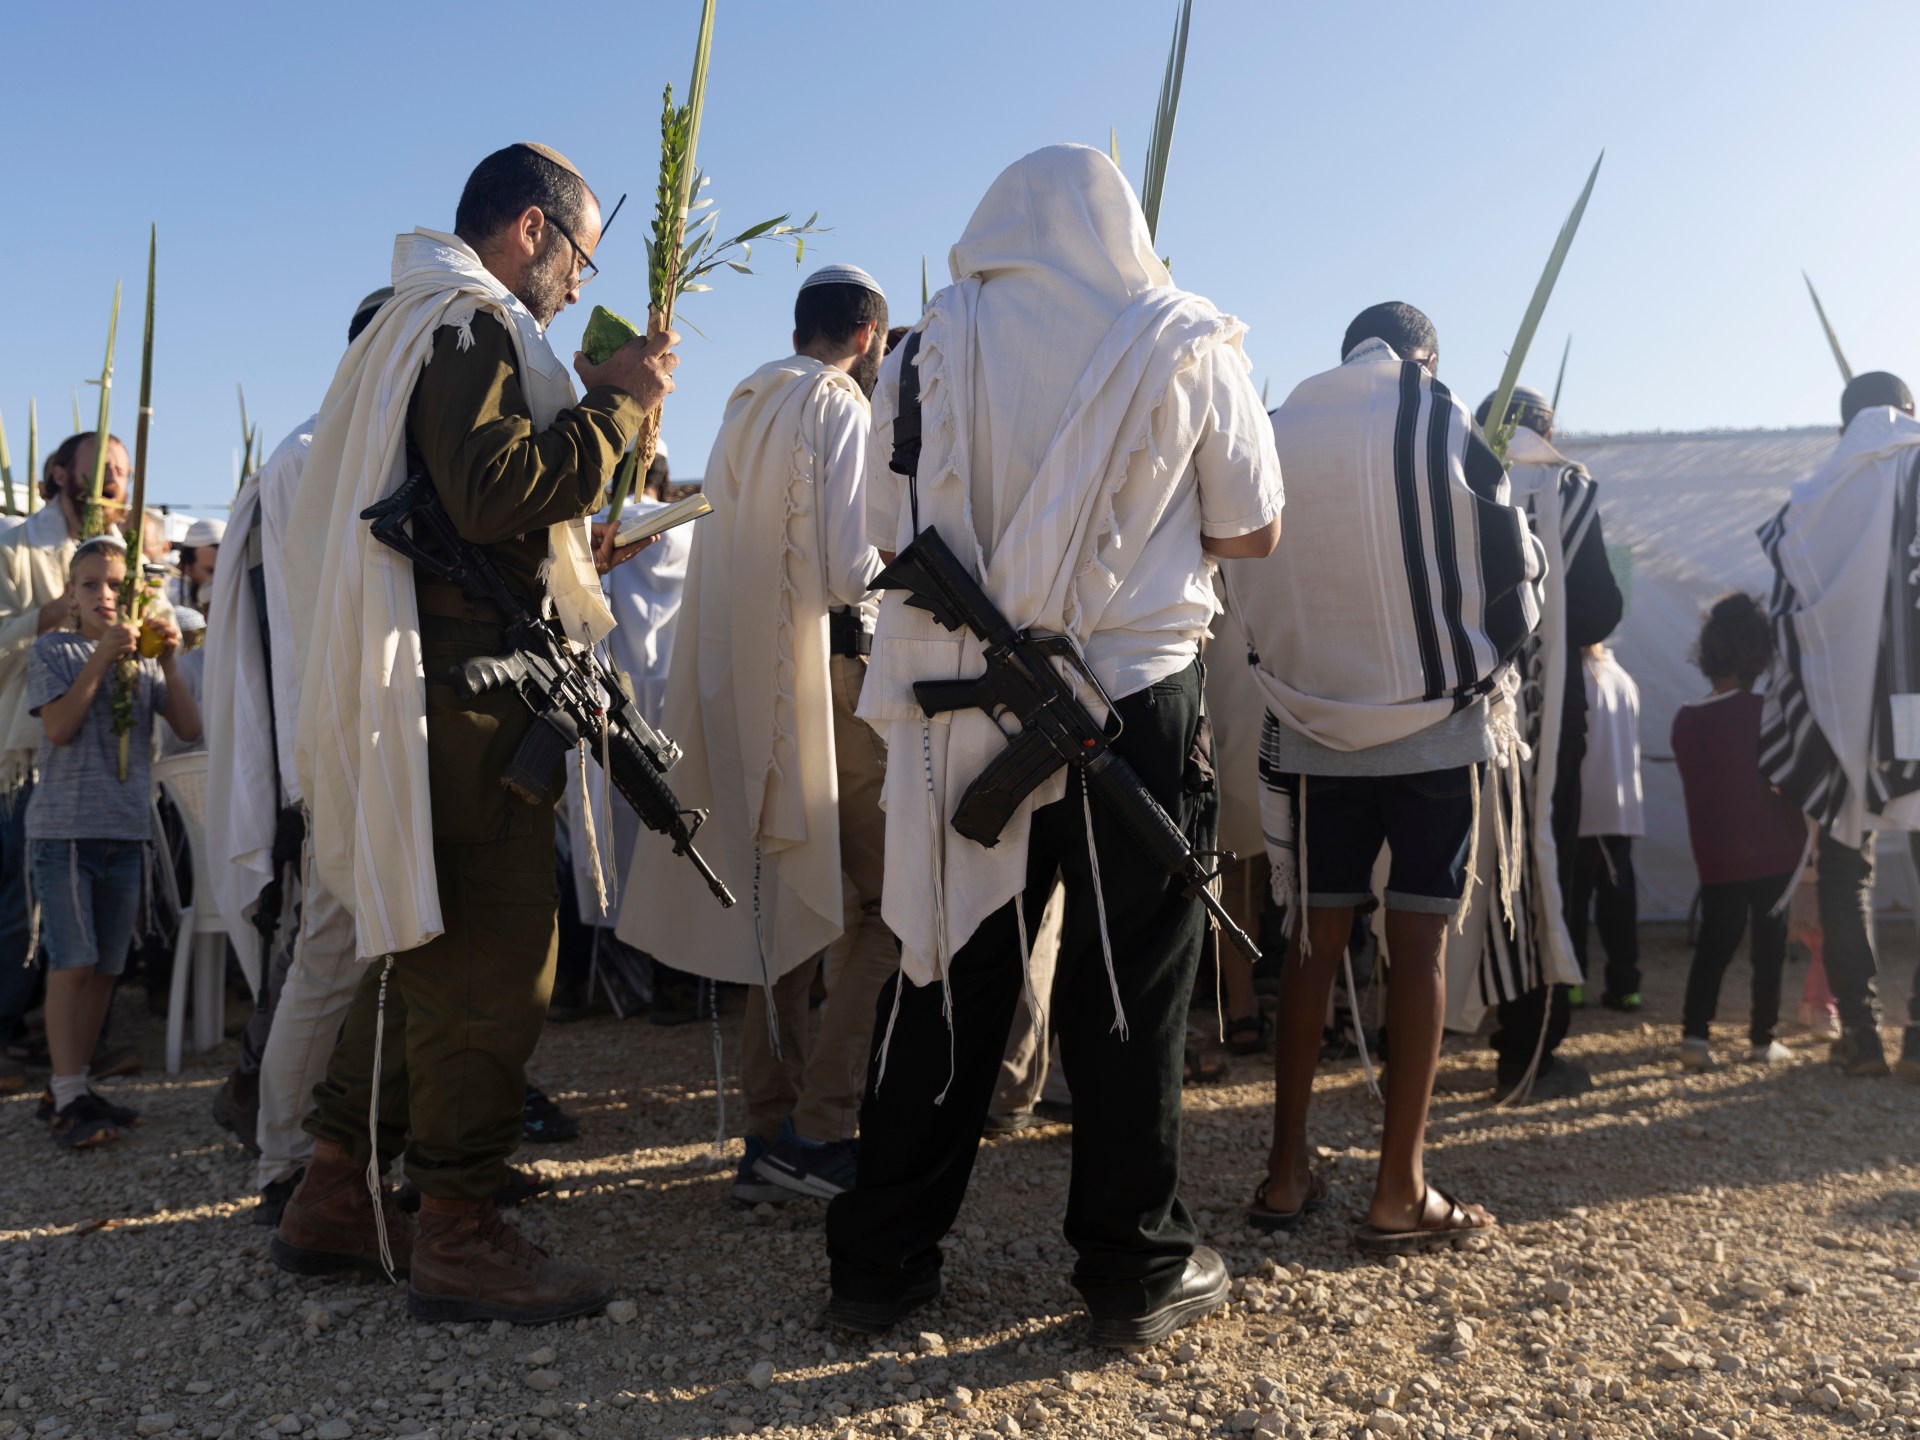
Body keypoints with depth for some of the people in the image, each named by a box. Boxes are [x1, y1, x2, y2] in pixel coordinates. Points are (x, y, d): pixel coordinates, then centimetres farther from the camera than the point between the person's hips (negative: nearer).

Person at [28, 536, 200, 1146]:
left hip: (126, 831, 4)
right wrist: (102, 657, -14)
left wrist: (169, 663, -8)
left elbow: (189, 729, 3)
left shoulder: (144, 656, 12)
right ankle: (68, 1101, -4)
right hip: (65, 827, -4)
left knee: (104, 968, 8)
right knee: (72, 964, -8)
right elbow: (59, 727, -11)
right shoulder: (53, 650, 3)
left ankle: (78, 1089, 17)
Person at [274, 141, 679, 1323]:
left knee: (429, 947, 15)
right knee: (491, 957, -7)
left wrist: (583, 556, 23)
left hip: (435, 685, 11)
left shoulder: (421, 322, 26)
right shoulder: (469, 324, -7)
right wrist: (617, 404, -13)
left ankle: (338, 1199, 22)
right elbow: (491, 490, -22)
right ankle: (459, 1235, 0)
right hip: (470, 688, -11)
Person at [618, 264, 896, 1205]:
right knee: (892, 897, -3)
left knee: (787, 905, 11)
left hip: (744, 683, 8)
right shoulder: (842, 410, -5)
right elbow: (851, 570, -15)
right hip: (825, 675, -8)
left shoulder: (744, 409, 19)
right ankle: (820, 1127, -5)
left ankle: (771, 1136, 14)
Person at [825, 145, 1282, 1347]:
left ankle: (883, 1261, 19)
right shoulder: (1187, 344, 0)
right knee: (1129, 987, 7)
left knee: (949, 979, 10)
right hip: (1141, 695, -2)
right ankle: (1138, 1270, 18)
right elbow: (1254, 529, 5)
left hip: (970, 704, 2)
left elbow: (889, 531, 6)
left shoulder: (934, 346, 3)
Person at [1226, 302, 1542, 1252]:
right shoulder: (1445, 430, -5)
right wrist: (1485, 673, 16)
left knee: (1314, 940, 10)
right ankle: (1400, 1192, 7)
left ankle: (1286, 1172, 16)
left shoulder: (1270, 438, 3)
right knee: (1419, 942, 2)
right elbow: (1516, 582, -1)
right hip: (1434, 727, -3)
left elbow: (1241, 595, 9)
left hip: (1308, 729, 3)